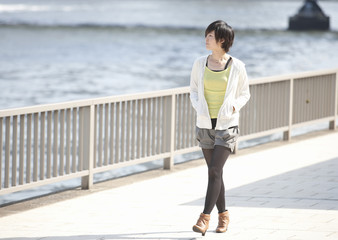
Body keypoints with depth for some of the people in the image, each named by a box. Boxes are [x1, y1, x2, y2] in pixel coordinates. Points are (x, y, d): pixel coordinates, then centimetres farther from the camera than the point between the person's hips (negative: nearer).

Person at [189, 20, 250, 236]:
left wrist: (232, 107, -14)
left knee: (214, 170, -14)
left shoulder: (237, 67, -7)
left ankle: (205, 218, -15)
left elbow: (245, 94, 4)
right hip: (205, 124, 4)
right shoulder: (200, 64, 1)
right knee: (215, 172, 10)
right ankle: (223, 214, 25)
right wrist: (199, 107, -8)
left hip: (227, 125, -4)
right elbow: (194, 90, 12)